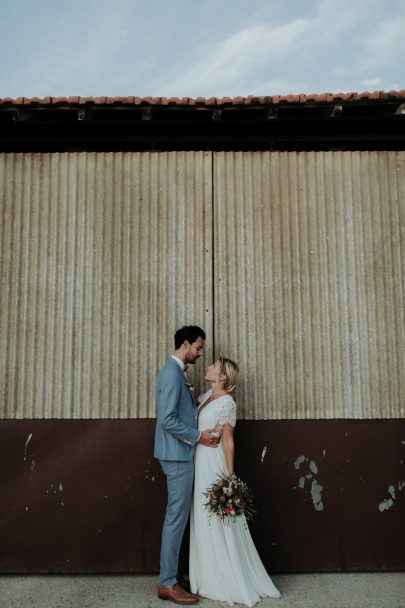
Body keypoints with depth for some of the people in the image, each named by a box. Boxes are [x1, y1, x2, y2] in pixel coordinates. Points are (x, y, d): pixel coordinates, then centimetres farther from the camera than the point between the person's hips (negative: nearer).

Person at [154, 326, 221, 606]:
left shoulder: (176, 372, 15)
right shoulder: (172, 373, -17)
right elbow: (168, 419, -24)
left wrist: (203, 430, 7)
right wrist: (198, 436, -16)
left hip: (181, 454, 10)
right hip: (177, 454, -10)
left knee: (178, 516, 16)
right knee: (177, 516, -2)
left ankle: (172, 574, 27)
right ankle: (167, 583, 9)